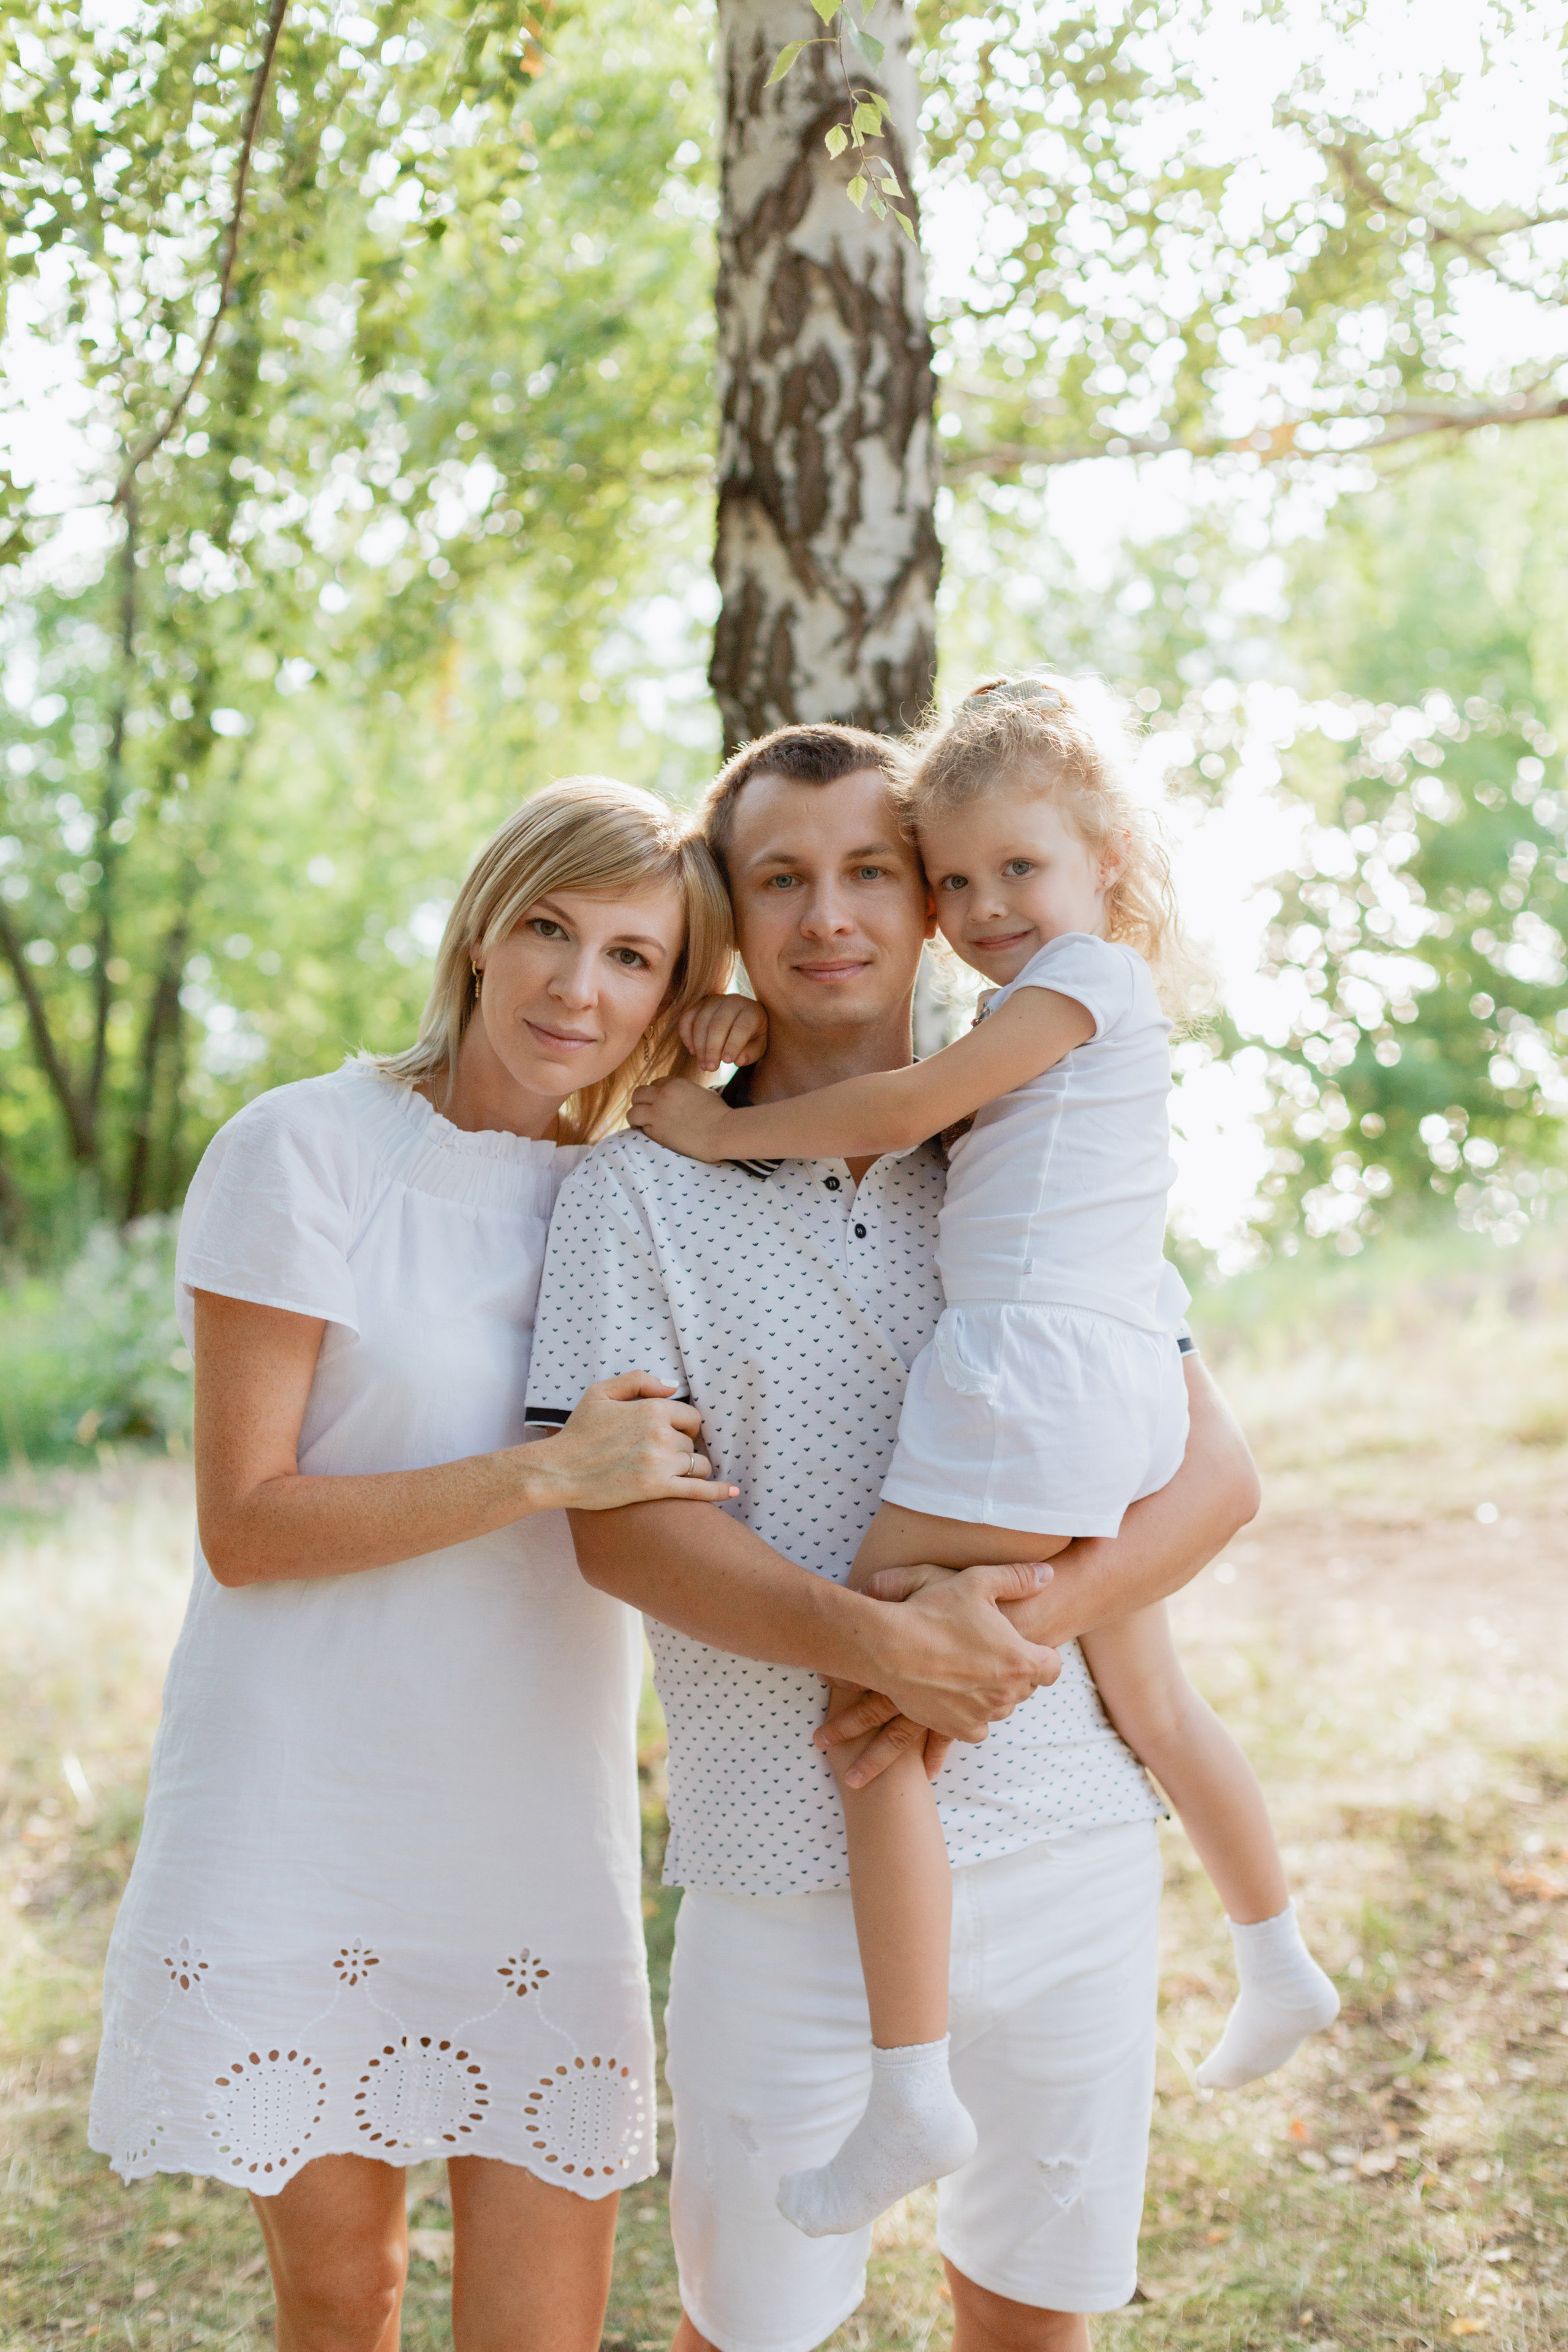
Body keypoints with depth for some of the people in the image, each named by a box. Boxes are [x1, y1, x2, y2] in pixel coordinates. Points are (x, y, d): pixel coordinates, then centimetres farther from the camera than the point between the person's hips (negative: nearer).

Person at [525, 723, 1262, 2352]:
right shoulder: (644, 1188, -1)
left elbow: (1214, 1472, 2)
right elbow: (615, 1523, -10)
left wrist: (1020, 1620, -17)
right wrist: (873, 1640, -24)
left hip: (1068, 1835, 3)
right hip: (792, 1862, -2)